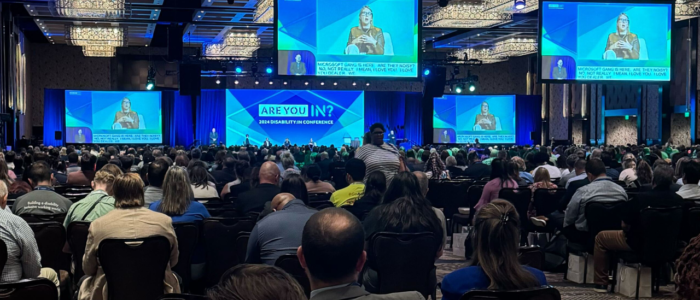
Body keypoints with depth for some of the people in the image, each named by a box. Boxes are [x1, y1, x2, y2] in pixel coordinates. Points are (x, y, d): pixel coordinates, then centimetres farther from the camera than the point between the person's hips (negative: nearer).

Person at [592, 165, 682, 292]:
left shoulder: (641, 198, -25)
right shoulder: (679, 200, -11)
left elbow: (624, 225, -15)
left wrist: (629, 230, 7)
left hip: (640, 244, -6)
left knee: (601, 237, 15)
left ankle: (601, 283, 16)